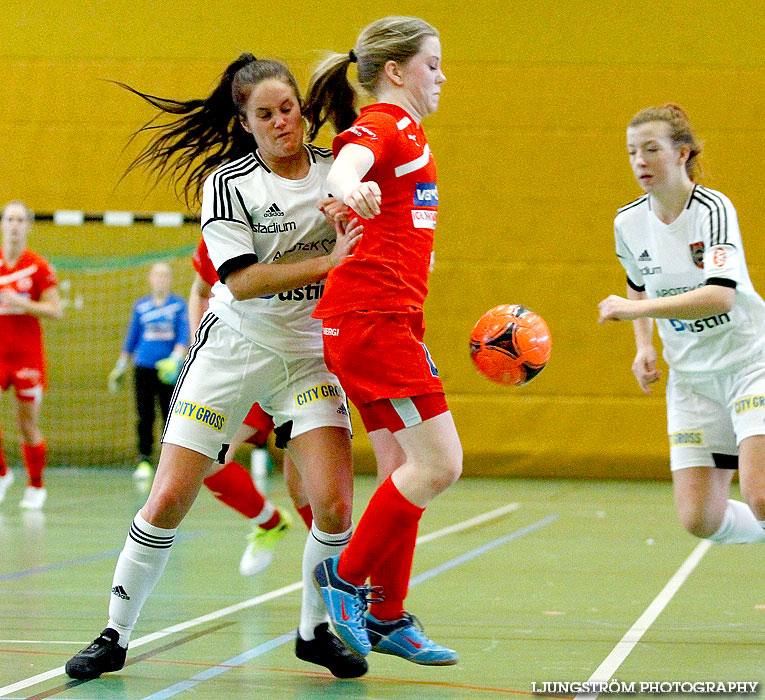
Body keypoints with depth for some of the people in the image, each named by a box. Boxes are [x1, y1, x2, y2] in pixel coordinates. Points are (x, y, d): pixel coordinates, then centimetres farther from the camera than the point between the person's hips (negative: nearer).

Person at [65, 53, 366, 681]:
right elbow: (242, 281, -19)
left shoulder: (338, 168, 0)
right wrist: (327, 263, -27)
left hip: (310, 352, 2)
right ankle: (116, 634, 10)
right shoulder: (226, 182, -10)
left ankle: (315, 630, 10)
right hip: (231, 348, -2)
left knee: (334, 504, -14)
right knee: (169, 500, -7)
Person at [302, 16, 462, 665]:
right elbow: (344, 163, -34)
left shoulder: (407, 132, 21)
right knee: (439, 462, -13)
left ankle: (387, 618, 14)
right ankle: (346, 577, -2)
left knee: (407, 471, 9)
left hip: (389, 320, 10)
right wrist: (351, 189, -56)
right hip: (373, 315, -10)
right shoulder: (380, 127, -9)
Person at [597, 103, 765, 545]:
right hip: (690, 378, 5)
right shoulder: (628, 223, 1)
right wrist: (645, 346, 7)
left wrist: (634, 309, -31)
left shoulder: (713, 208, -16)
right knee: (700, 519, -5)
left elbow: (720, 296, -30)